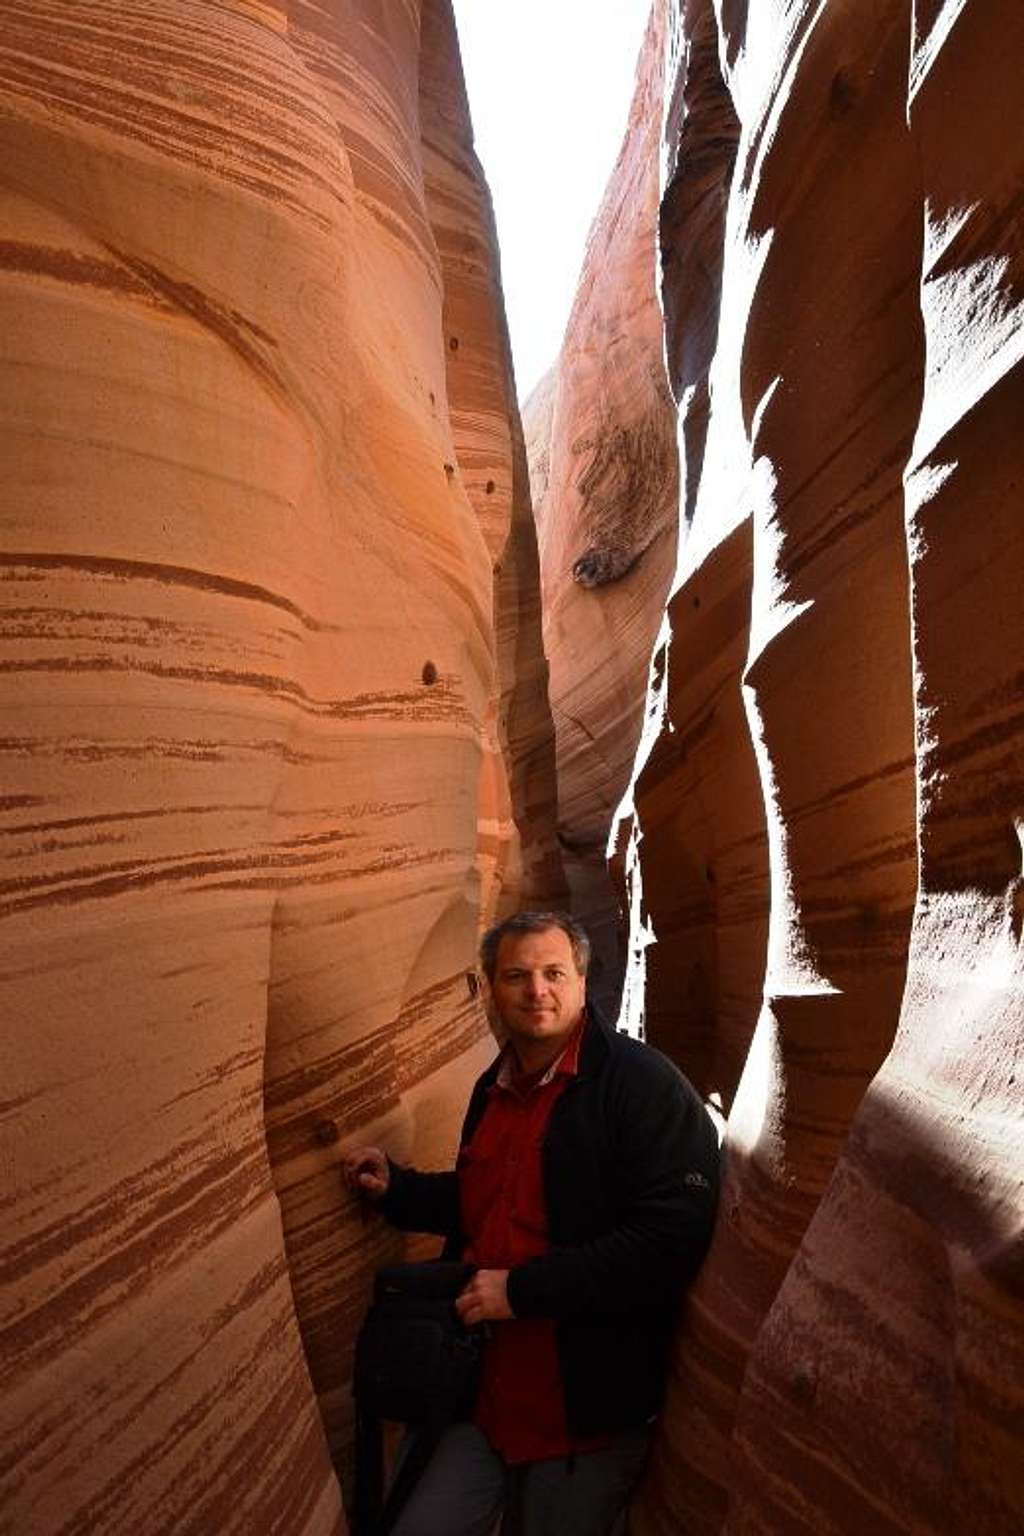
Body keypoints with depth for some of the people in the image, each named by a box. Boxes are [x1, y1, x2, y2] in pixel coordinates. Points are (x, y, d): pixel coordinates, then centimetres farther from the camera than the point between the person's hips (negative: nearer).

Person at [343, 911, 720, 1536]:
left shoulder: (644, 1085, -17)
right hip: (487, 1392, 6)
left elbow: (672, 1239, -26)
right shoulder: (494, 1088, 9)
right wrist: (396, 1186, 9)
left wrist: (523, 1289, -23)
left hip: (591, 1411, -6)